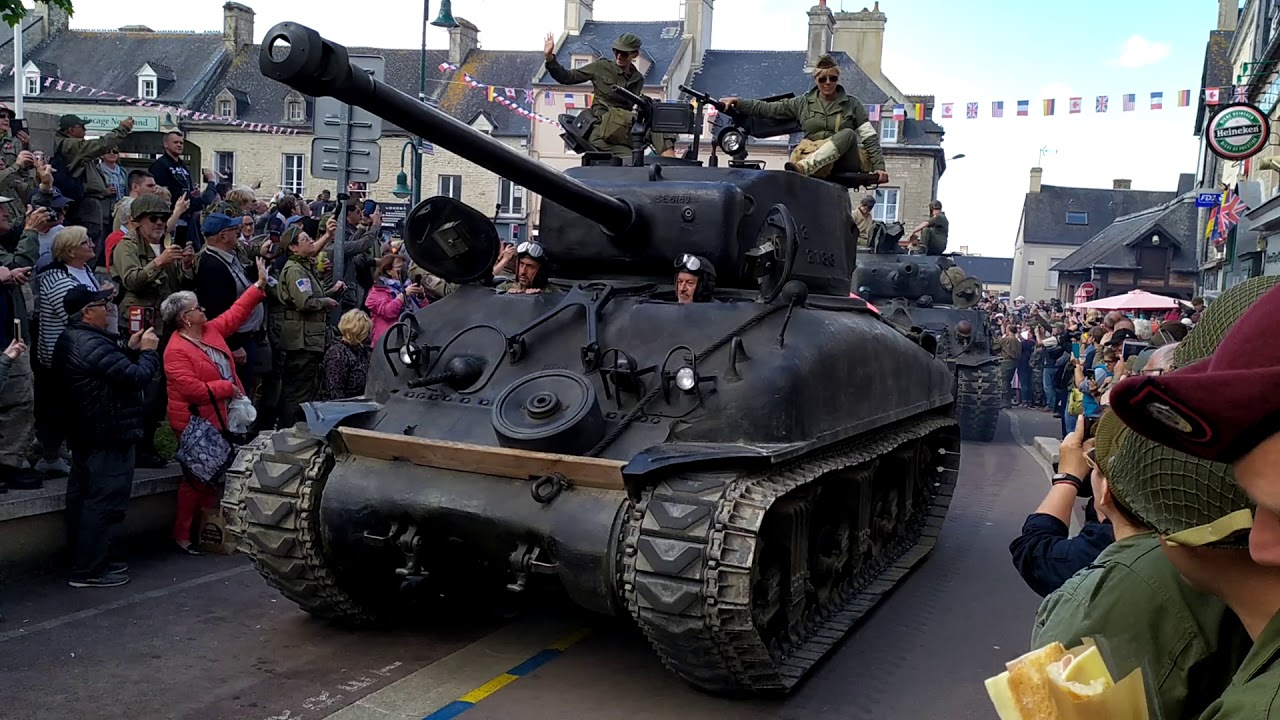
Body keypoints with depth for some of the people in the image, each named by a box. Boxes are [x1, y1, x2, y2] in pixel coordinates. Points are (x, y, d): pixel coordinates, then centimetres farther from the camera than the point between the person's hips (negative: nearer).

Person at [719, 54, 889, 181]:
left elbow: (870, 137, 5)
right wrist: (737, 103, 2)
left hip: (845, 162, -2)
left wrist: (879, 167, -7)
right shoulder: (803, 103, 14)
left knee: (848, 134, -34)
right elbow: (768, 109, 12)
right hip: (813, 158, 2)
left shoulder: (852, 104, 10)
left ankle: (803, 168, -47)